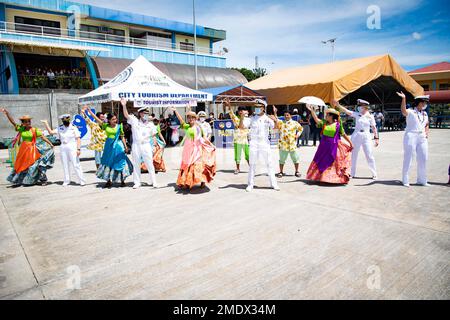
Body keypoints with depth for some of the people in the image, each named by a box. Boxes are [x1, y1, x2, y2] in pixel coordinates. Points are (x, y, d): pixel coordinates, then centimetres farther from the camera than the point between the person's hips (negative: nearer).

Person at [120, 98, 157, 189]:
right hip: (136, 145, 0)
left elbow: (154, 135, 8)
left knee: (150, 164, 1)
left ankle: (153, 181, 11)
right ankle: (137, 183, 18)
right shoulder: (134, 121, 3)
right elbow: (126, 115, -8)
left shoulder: (150, 124, 7)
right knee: (136, 165, 8)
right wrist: (124, 106, -21)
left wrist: (154, 144, -1)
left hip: (146, 145, 0)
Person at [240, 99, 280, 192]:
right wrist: (242, 117, -14)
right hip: (254, 144, 1)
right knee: (252, 165, 5)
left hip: (264, 144, -1)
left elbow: (275, 127, -8)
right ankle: (250, 184, 12)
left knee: (269, 164, 3)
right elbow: (241, 126, -1)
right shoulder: (252, 119, 5)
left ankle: (273, 183, 11)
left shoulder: (267, 119, 3)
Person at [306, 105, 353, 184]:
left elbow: (344, 135, 3)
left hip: (333, 146, -3)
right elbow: (316, 119, -9)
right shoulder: (324, 123, 4)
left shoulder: (338, 124, -2)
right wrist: (311, 110, -18)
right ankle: (320, 177, 23)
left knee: (333, 162, 0)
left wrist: (350, 143, 4)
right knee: (321, 161, 9)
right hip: (324, 146, 3)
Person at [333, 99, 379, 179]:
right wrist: (338, 105, -18)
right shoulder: (356, 114, 3)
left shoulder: (370, 116, 0)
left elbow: (374, 128, 2)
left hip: (366, 136, -2)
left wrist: (376, 138, -1)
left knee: (369, 156, 0)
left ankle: (374, 174, 11)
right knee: (353, 155, 7)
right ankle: (352, 173, 19)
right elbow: (346, 111, -7)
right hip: (356, 136, 2)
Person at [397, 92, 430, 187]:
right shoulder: (410, 112, -6)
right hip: (411, 137, -7)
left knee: (423, 159, 9)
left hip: (422, 138, 7)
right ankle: (405, 181, 5)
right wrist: (404, 99, -43)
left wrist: (426, 133, 10)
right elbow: (403, 111, -30)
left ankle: (422, 180, 21)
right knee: (408, 159, -3)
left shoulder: (425, 114, 15)